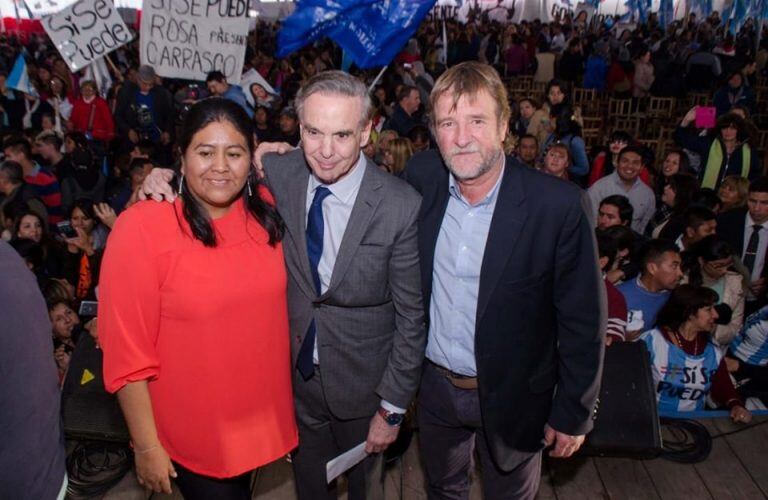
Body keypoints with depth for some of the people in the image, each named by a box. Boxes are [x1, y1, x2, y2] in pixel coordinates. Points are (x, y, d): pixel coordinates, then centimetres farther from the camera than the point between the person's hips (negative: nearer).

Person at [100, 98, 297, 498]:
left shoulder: (263, 210, -6)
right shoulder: (141, 227, -21)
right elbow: (127, 352, -16)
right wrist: (146, 447, -12)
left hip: (260, 417, 5)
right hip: (193, 439, -5)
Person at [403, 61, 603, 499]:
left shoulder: (559, 205, -22)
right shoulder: (421, 177, -11)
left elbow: (583, 319, -14)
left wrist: (573, 412, -8)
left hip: (513, 397, -3)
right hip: (435, 385, 3)